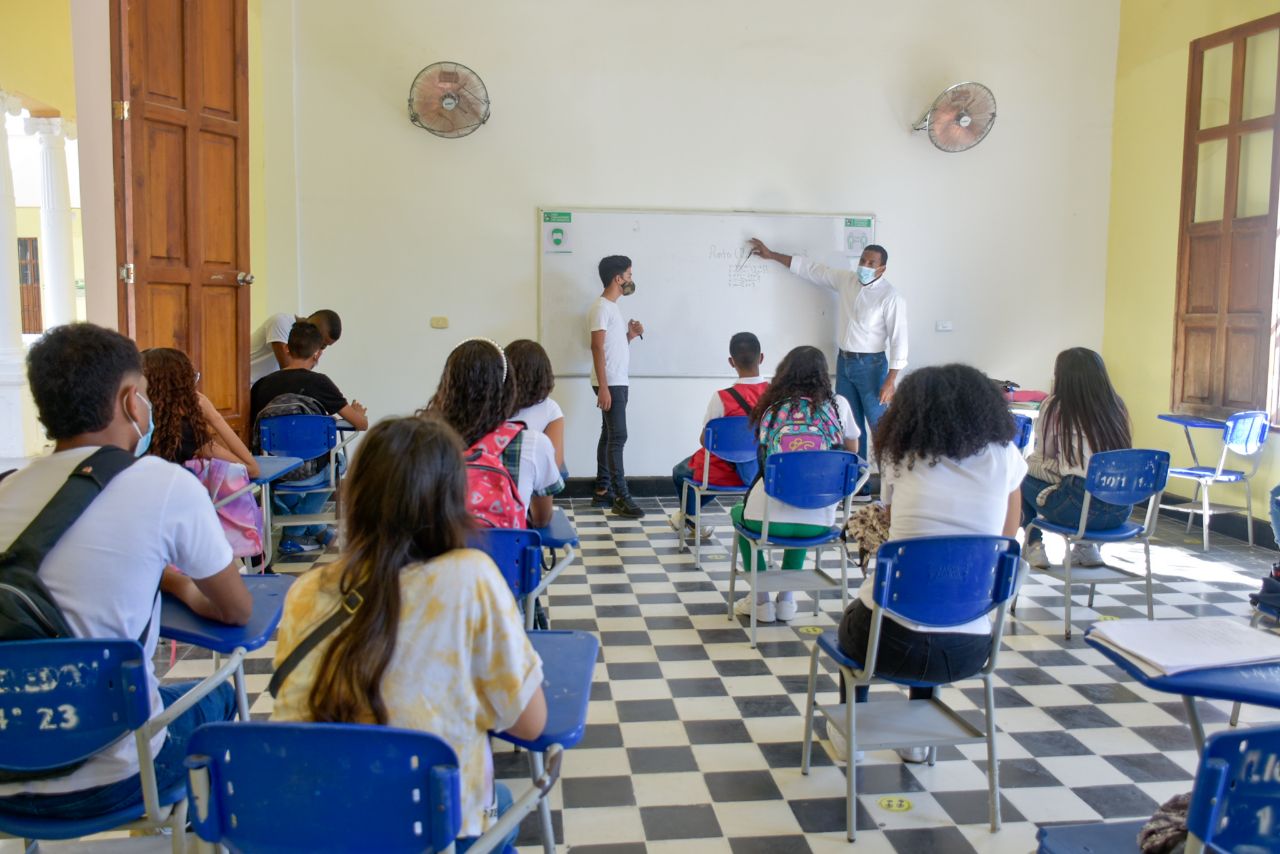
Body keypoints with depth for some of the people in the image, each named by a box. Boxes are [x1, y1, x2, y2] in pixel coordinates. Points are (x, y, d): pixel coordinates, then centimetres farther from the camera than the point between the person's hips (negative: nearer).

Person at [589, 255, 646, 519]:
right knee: (618, 437, -11)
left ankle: (602, 491, 15)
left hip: (619, 383, 10)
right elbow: (597, 347, -18)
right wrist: (603, 387, -23)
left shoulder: (612, 307, 17)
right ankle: (621, 498, -10)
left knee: (609, 436, 10)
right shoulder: (602, 306, -12)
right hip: (610, 384, -10)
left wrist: (630, 335, 5)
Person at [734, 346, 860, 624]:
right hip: (819, 522, 2)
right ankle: (786, 598, 34)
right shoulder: (837, 405, 2)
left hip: (768, 518, -1)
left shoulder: (772, 407, 2)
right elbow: (853, 450, 19)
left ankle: (760, 600, 31)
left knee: (739, 513, 34)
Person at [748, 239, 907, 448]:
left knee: (879, 425, -4)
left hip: (871, 365, -6)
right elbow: (811, 269, 11)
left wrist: (890, 381, -20)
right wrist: (771, 255, 12)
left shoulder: (891, 297, -15)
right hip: (844, 361, 6)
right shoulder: (846, 279, 3)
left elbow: (899, 339, -16)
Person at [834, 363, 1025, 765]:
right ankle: (917, 738, 43)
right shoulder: (1005, 457, 3)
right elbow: (1007, 540, 17)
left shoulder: (901, 457, 2)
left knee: (854, 616, 35)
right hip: (969, 652, 2)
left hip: (893, 643, -2)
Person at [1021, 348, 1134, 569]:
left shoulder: (1054, 407, 1)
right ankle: (1086, 546, 24)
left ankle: (1034, 547, 16)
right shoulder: (1116, 405, 13)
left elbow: (1041, 458, 9)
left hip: (1080, 508, -6)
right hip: (1121, 510, 6)